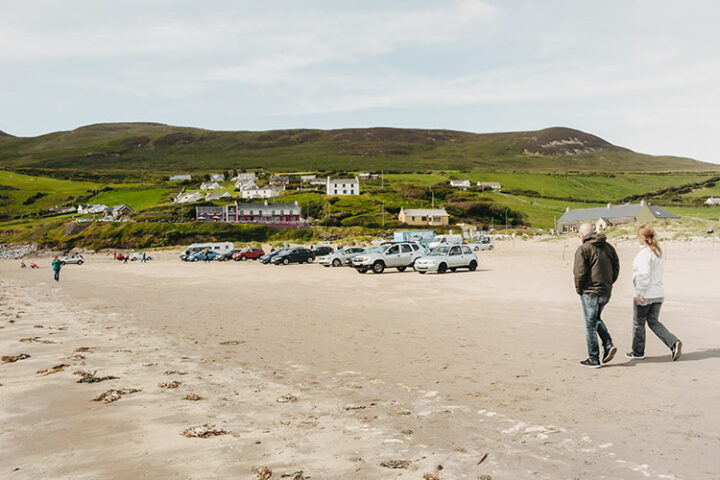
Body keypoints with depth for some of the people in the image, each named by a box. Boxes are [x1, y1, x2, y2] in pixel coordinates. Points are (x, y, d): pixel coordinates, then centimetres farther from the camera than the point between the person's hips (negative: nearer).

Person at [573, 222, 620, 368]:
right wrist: (608, 284, 17)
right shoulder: (608, 247, 8)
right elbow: (616, 268, 11)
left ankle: (593, 359, 8)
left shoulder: (582, 250, -13)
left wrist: (579, 289, -3)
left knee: (590, 325, 2)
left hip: (590, 291, -7)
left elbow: (580, 273, -17)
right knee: (597, 318, 26)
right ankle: (608, 344, 11)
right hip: (606, 291, 7)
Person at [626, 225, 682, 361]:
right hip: (658, 293, 8)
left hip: (645, 295, -8)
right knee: (654, 322, 17)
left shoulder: (644, 253, -17)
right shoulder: (657, 251, 10)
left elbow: (644, 274, -24)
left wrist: (640, 293, -19)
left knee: (638, 323, 7)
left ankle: (638, 352, 19)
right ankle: (674, 343, 0)